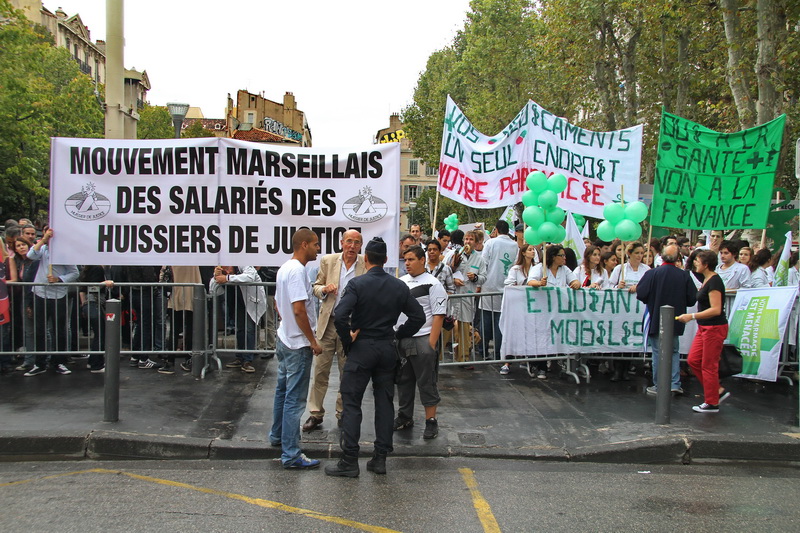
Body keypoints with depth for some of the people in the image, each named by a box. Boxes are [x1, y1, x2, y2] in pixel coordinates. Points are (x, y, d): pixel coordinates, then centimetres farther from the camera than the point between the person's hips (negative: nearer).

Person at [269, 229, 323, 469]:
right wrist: (313, 341, -19)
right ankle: (291, 454, -3)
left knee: (283, 391, 23)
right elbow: (299, 309, -26)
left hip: (285, 339, 11)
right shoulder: (297, 271, -21)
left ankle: (277, 436, 38)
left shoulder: (284, 268, 10)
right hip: (298, 344, -10)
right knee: (295, 399, -7)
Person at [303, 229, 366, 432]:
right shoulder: (328, 261, 3)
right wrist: (324, 290, -12)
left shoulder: (366, 266, -2)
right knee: (320, 371, 4)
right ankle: (316, 414, 14)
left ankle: (343, 413, 23)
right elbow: (316, 286, 10)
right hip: (328, 323, 1)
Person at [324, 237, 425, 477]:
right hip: (388, 349, 5)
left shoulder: (357, 284, -12)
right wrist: (398, 334, 9)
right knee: (385, 402, 11)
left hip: (361, 348, -4)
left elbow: (340, 315, -23)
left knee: (351, 403, 1)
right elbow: (418, 316, 4)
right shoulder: (399, 286, 2)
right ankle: (380, 458, 15)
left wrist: (347, 339, -9)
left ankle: (350, 461, 2)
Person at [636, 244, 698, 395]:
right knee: (674, 351, 16)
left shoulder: (652, 273, -15)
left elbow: (641, 294, -15)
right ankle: (675, 384, 8)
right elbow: (692, 299, -4)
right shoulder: (684, 275, -7)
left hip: (656, 320, -2)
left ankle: (659, 386, 10)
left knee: (658, 353, 6)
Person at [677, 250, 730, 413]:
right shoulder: (707, 279, 10)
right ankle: (718, 391, 20)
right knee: (693, 360, 10)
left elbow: (716, 310, -26)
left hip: (715, 328, -10)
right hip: (705, 327, 10)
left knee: (708, 366, -1)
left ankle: (712, 403, 11)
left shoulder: (714, 282, -19)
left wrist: (692, 316, -27)